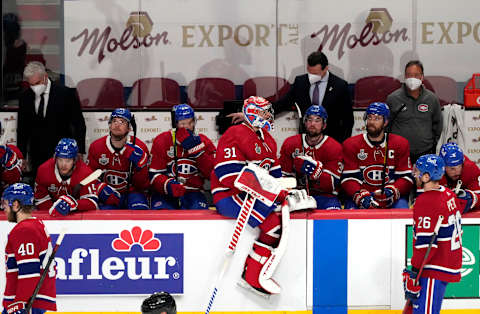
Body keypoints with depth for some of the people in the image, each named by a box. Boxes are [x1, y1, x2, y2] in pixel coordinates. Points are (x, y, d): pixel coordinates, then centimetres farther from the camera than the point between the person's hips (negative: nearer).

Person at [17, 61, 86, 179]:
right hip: (37, 158, 3)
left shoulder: (66, 94, -4)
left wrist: (79, 153, -4)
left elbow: (79, 125, 0)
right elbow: (22, 130, 13)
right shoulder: (25, 98, 6)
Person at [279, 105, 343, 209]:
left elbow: (332, 185, -11)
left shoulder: (334, 148, -2)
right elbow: (284, 174, 7)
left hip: (324, 195, -2)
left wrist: (317, 171, -28)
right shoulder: (290, 144, 5)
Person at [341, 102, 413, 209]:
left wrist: (392, 191, -18)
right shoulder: (351, 144, 5)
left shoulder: (400, 144, 6)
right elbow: (348, 178, -2)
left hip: (390, 199, 1)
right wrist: (361, 196, -21)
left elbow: (406, 177, 3)